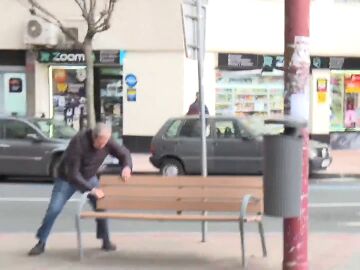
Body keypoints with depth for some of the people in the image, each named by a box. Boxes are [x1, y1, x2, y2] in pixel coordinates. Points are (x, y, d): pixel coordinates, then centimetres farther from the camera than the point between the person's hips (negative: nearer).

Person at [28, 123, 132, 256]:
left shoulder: (107, 143, -21)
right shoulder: (79, 142, -36)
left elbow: (124, 152, -4)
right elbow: (72, 173, -34)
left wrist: (127, 166, -27)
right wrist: (91, 189, -40)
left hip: (89, 178, 4)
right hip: (67, 178, -4)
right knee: (53, 209, -9)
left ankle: (106, 241, 9)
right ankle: (41, 243, 4)